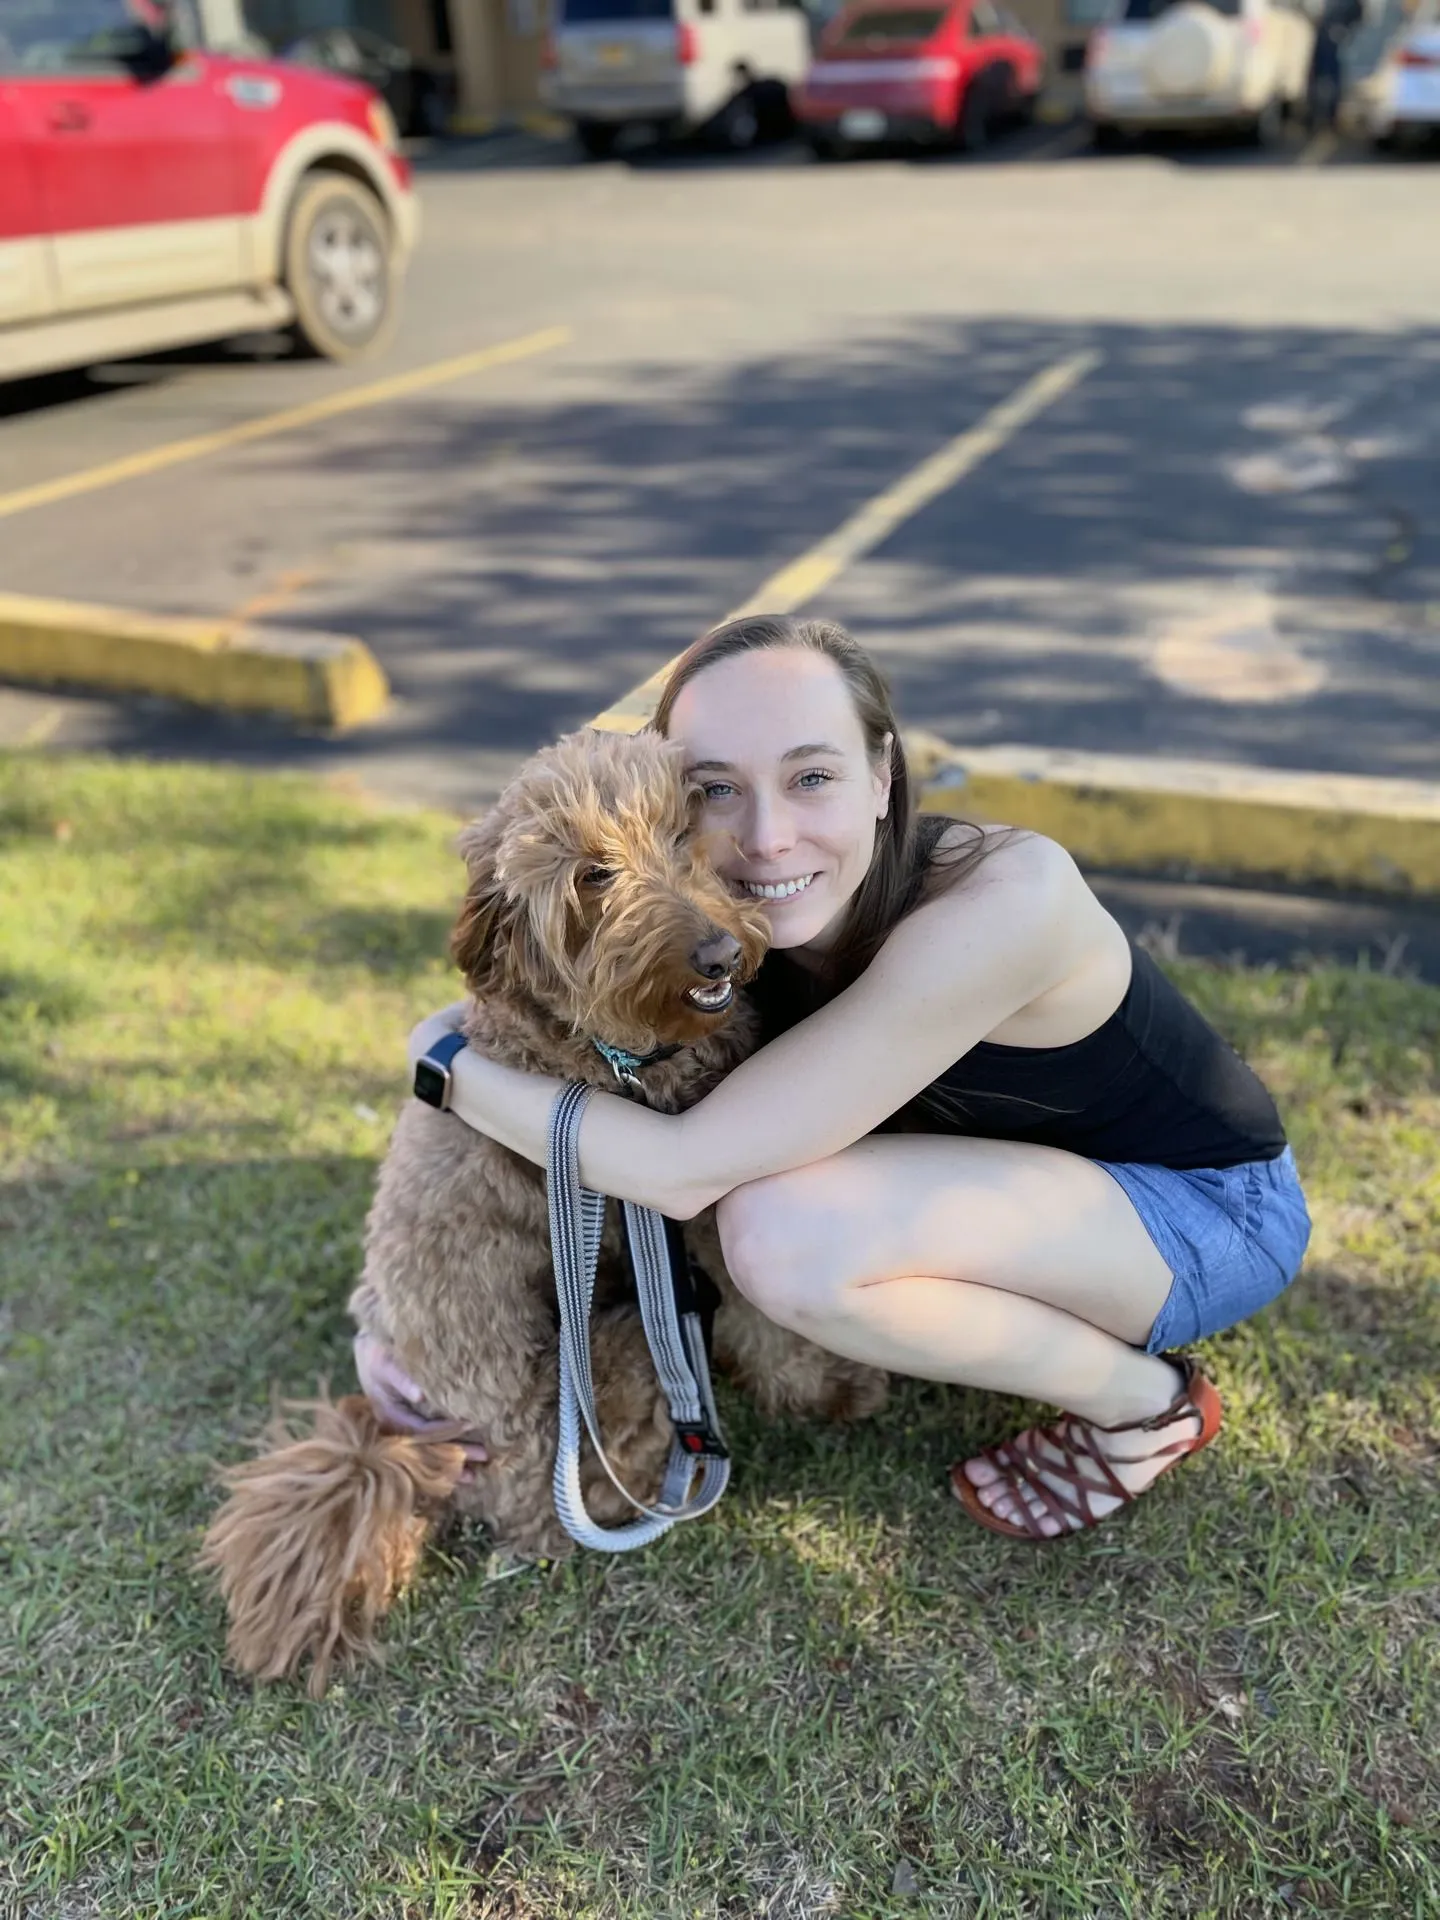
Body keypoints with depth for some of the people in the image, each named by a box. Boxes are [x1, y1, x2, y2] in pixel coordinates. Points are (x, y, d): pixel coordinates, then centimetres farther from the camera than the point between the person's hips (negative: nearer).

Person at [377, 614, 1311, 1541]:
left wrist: (447, 1059, -22)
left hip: (1215, 1211, -7)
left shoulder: (1005, 897, -35)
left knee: (785, 1230, -29)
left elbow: (684, 1168, -35)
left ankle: (1146, 1403, -5)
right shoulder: (730, 918, -14)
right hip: (1028, 1178, 7)